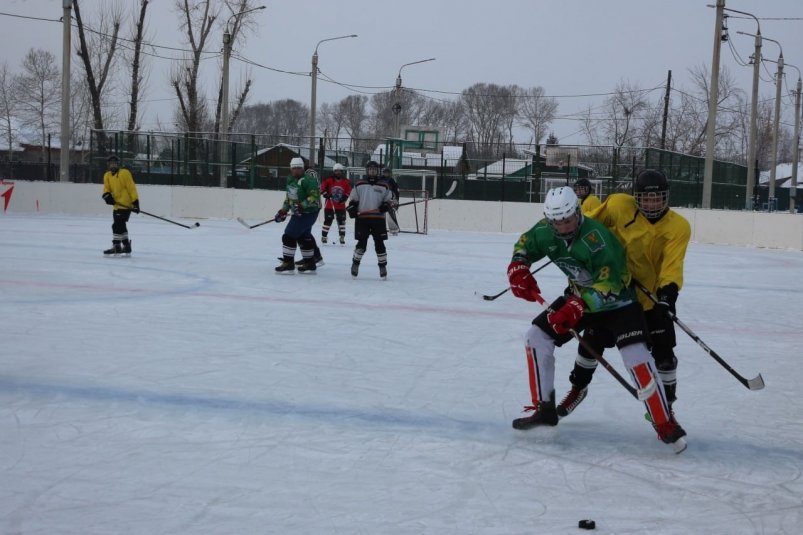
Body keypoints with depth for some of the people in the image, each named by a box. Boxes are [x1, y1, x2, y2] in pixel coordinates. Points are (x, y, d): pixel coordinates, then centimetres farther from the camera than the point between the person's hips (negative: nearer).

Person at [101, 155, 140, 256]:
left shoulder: (125, 173, -10)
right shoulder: (107, 176, 11)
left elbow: (131, 188, -13)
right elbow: (106, 188, 5)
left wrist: (135, 202, -18)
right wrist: (107, 195, -18)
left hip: (126, 204, -8)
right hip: (117, 204, 8)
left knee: (117, 225, -14)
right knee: (121, 226, 17)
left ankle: (116, 246, -10)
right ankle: (126, 246, 30)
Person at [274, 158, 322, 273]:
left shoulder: (308, 180, -19)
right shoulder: (290, 180, 10)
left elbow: (314, 197, -26)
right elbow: (289, 196, 22)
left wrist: (302, 206, -34)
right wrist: (283, 210, 16)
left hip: (308, 212, -10)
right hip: (298, 212, 10)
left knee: (289, 236, -12)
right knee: (303, 237, 16)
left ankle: (288, 264, -6)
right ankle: (309, 264, 26)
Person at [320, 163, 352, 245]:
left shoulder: (346, 181, -1)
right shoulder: (329, 180, -7)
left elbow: (348, 191, 4)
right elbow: (322, 187, -6)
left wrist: (345, 197, -11)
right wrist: (326, 194, -18)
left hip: (341, 205, 2)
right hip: (329, 204, -2)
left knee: (342, 220, 2)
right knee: (328, 220, 1)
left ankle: (342, 237, 9)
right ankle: (324, 236, 10)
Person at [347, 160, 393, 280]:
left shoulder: (384, 186, 8)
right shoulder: (359, 185, 7)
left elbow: (389, 199, 15)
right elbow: (352, 199, 11)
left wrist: (386, 205, -6)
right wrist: (352, 208, -6)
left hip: (378, 218, 1)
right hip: (362, 218, 0)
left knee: (379, 243, 0)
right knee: (361, 243, -1)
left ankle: (383, 267, 9)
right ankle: (355, 264, 17)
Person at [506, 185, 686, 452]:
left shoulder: (596, 238, -33)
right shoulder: (546, 231, -12)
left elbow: (609, 286, -36)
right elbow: (525, 244, 8)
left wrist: (578, 307, -47)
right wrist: (518, 267, -13)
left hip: (617, 299, -7)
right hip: (579, 295, 7)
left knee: (636, 355, -22)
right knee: (537, 336, -3)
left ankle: (665, 423, -14)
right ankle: (545, 409, 7)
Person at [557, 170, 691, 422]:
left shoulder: (678, 227, -15)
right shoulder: (619, 205, -13)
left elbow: (672, 263, -26)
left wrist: (668, 290, -43)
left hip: (652, 299, -1)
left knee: (663, 353, -4)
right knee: (592, 341, 11)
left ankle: (666, 404, 17)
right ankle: (578, 388, 37)